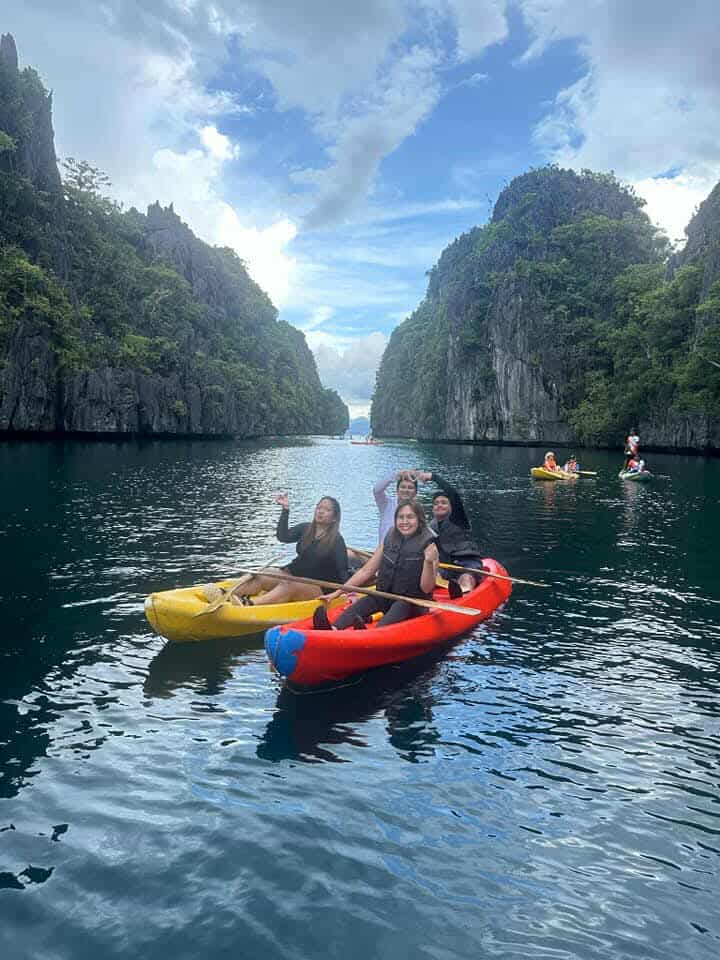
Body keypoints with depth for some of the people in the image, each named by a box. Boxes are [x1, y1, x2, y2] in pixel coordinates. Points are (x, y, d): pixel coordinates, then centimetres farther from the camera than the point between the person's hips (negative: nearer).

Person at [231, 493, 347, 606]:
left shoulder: (337, 541, -4)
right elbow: (283, 536, -7)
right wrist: (285, 509, -13)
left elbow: (342, 570, -8)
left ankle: (249, 603, -52)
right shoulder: (304, 529, 9)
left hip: (318, 586, -5)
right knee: (259, 577, -17)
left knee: (287, 586, -34)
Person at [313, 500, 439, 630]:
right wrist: (337, 593, 5)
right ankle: (334, 629, -51)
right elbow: (365, 572, 10)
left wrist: (429, 562, -28)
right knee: (361, 604, -23)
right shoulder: (389, 540, 7)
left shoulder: (428, 546, -7)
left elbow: (426, 589, -11)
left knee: (400, 606, -35)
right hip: (385, 597, 5)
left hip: (413, 603, -4)